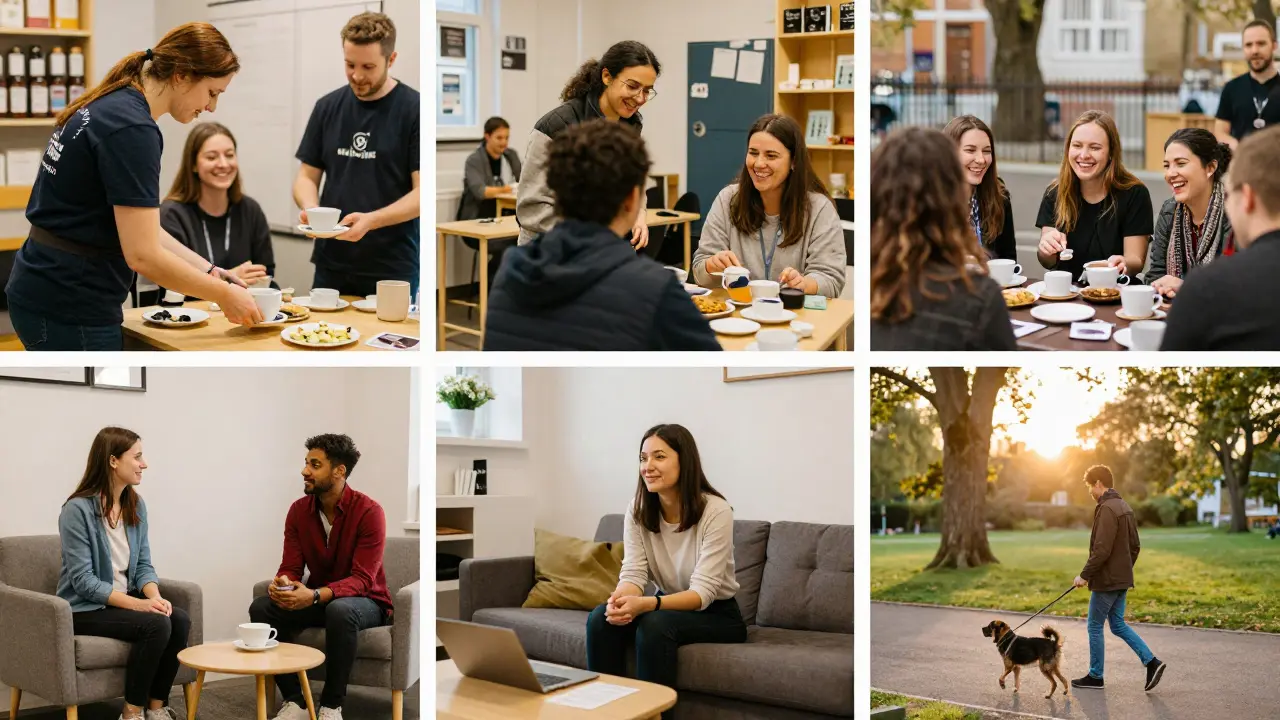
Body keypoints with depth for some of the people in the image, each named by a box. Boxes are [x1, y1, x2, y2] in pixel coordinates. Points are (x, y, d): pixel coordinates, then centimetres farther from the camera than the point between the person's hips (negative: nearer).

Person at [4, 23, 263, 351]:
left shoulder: (110, 106, 10)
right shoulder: (131, 129, -19)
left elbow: (140, 227, 16)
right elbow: (142, 254, -23)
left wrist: (210, 271, 10)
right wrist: (223, 294, -11)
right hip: (69, 309, -10)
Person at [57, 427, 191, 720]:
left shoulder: (136, 505, 5)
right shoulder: (78, 510, -17)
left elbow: (143, 564, 6)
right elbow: (83, 580, -21)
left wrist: (155, 596, -16)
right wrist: (138, 604, -27)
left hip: (125, 599, 7)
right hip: (86, 608, -7)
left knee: (180, 620, -20)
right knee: (156, 624, -29)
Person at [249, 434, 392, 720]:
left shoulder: (369, 511, -20)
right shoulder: (299, 510, -3)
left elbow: (362, 580, -25)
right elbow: (291, 568, -4)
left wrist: (315, 595, -41)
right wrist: (281, 584, -30)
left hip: (365, 602, -5)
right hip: (316, 600, 5)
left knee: (339, 611, -40)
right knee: (261, 608, -20)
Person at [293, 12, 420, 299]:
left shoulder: (413, 109, -7)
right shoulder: (327, 107, 8)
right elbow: (307, 176, 13)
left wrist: (370, 220, -24)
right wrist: (310, 207, -9)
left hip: (393, 269, -4)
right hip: (331, 266, 4)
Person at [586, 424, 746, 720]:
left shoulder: (716, 512, -22)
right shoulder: (637, 510, -6)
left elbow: (703, 591, -26)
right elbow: (633, 574, -12)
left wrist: (645, 604, -43)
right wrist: (620, 600, -38)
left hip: (717, 615, -5)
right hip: (669, 607, 5)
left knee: (654, 624, -34)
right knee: (602, 617, -23)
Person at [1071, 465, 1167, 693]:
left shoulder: (1107, 509, -20)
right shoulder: (1125, 508, 11)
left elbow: (1101, 550, -25)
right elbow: (1135, 546, 16)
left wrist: (1085, 575, -17)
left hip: (1106, 580, -9)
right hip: (1122, 579, 9)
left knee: (1095, 627, 3)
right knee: (1118, 625, 16)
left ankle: (1095, 677, 12)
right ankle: (1151, 662, 6)